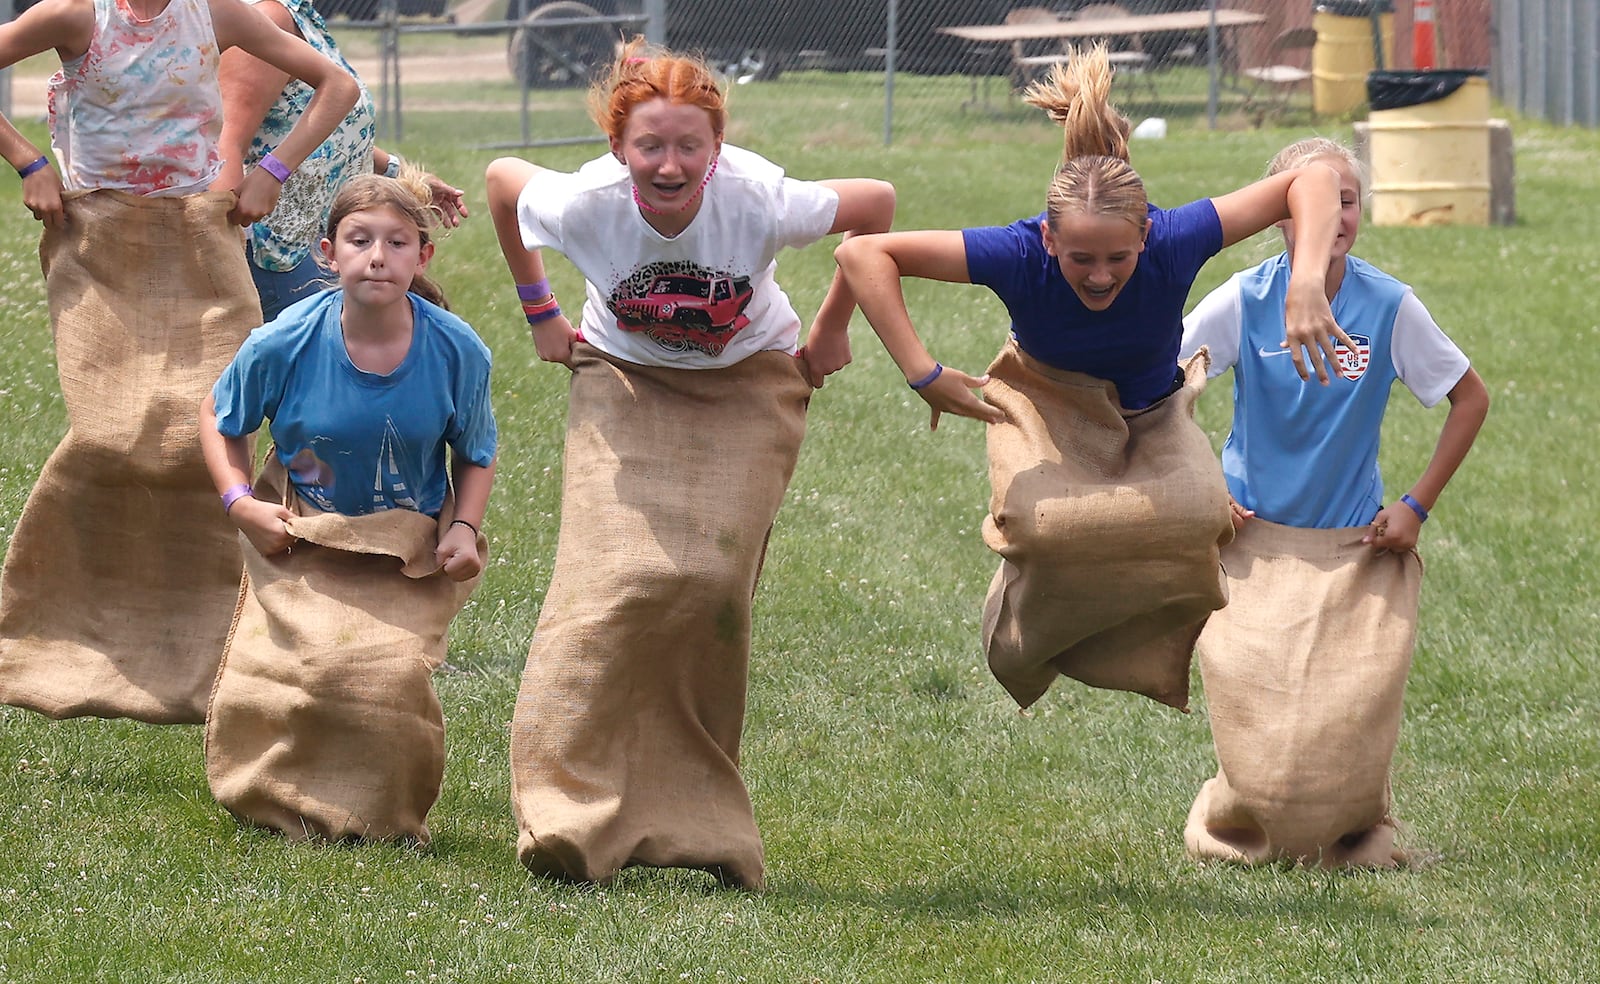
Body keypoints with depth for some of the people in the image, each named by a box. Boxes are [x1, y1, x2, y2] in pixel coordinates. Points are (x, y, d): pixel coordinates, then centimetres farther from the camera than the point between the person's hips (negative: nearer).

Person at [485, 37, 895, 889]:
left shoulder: (759, 203, -30)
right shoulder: (582, 205, -27)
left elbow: (877, 203, -11)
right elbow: (501, 178, -3)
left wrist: (833, 328, 0)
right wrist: (538, 314, 5)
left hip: (748, 387, 0)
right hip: (625, 381, 0)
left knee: (710, 585, -13)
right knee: (615, 582, -18)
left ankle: (696, 820, 1)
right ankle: (569, 813, -19)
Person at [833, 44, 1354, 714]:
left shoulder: (1173, 243, -33)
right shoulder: (1019, 255, -35)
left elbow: (1311, 181, -27)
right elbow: (862, 255, -34)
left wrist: (1306, 287, -43)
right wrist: (923, 375, -40)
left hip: (1151, 413, 1)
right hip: (1048, 405, -1)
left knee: (1193, 516, -30)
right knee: (1045, 525, -32)